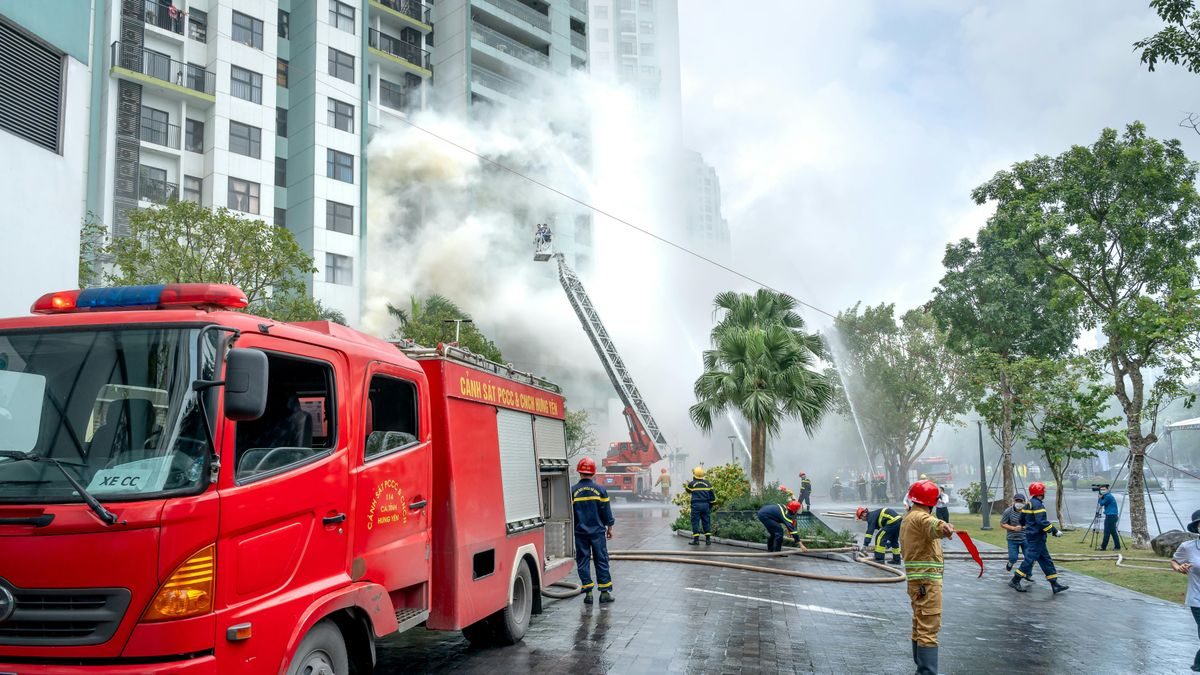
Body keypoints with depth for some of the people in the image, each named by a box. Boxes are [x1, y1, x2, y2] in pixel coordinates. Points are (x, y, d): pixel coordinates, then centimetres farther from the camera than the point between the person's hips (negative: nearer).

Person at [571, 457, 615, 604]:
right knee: (601, 561, 7)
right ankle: (605, 592, 7)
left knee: (583, 562, 6)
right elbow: (606, 511, 1)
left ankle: (588, 593, 4)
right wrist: (609, 527, 13)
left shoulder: (573, 491, -4)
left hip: (580, 532, 0)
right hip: (598, 531, 0)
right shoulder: (600, 489, -3)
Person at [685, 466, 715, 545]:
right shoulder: (707, 484, 6)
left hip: (696, 505, -3)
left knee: (695, 522, 1)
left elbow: (688, 491, 17)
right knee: (706, 522, 10)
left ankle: (696, 540, -1)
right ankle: (708, 539, 12)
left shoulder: (692, 484, -4)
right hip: (705, 505, 4)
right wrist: (710, 505, 20)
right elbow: (712, 496, 10)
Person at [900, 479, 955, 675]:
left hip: (916, 579, 10)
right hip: (927, 580, -10)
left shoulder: (907, 518, 17)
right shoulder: (921, 517, -15)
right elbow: (932, 525, -40)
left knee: (920, 627, 18)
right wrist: (943, 527, -62)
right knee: (928, 631, -11)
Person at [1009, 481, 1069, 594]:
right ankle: (1015, 581, 1)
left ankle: (1055, 585, 13)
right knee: (1030, 559, -5)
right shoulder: (1037, 504, -16)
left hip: (1031, 535, 10)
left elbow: (1022, 520, 19)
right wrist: (1054, 531, -21)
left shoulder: (1029, 504, 13)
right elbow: (1042, 522, -26)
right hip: (1036, 537, -10)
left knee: (1046, 560, 11)